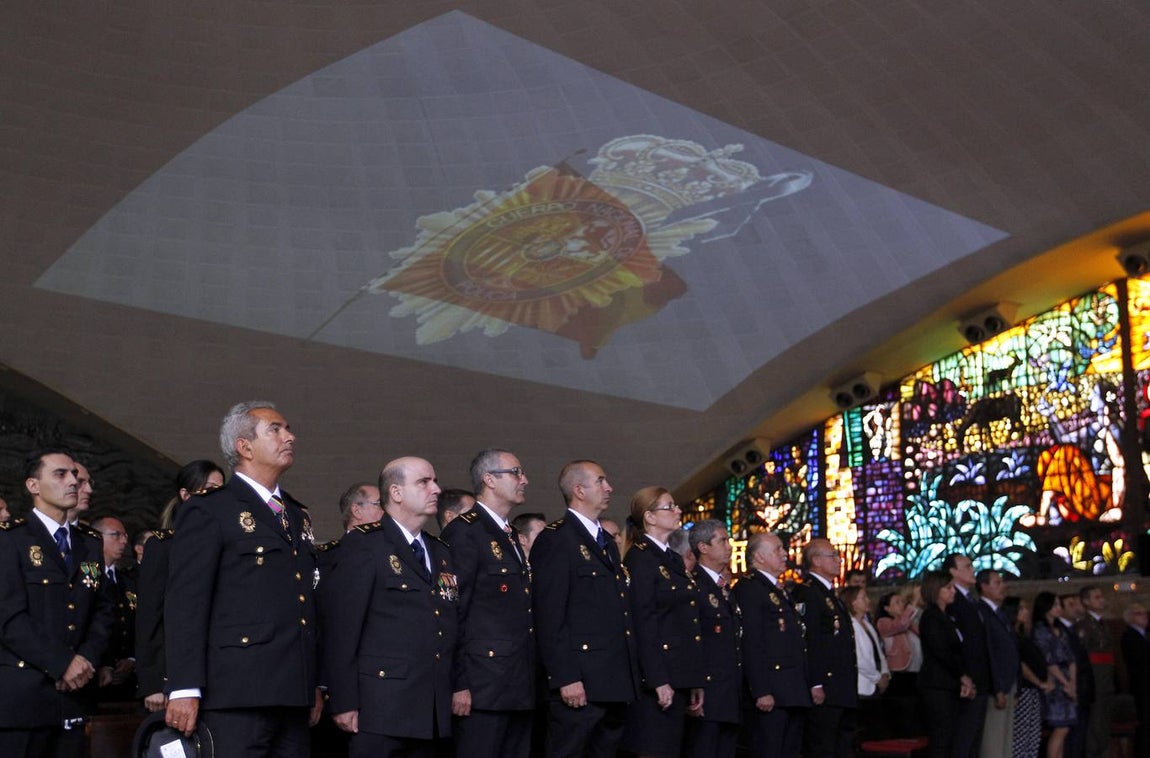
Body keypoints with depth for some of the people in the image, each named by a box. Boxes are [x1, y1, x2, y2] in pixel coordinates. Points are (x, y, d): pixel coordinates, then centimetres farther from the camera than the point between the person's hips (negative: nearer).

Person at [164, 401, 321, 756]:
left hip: (294, 697, 7)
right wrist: (185, 689, -16)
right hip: (237, 696, -6)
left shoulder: (297, 515, 21)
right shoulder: (207, 510, 0)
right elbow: (185, 603, -8)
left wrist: (315, 687, 16)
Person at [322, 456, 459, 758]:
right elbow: (341, 627, -9)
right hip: (382, 707, -6)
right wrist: (344, 702, -14)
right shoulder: (363, 544, -3)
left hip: (434, 711, 6)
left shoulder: (441, 552, 18)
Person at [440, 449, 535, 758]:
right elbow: (454, 613, -14)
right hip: (482, 687, -9)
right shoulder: (463, 531, -8)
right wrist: (459, 684, -17)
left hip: (520, 687, 9)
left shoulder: (511, 535, 19)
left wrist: (529, 681, 16)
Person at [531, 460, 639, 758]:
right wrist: (565, 678, -19)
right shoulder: (555, 539, -7)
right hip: (580, 683, -8)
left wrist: (631, 674, 15)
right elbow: (550, 617, -14)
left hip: (616, 684, 8)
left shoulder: (608, 543, 21)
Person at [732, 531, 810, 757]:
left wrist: (805, 687, 16)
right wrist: (761, 692, -22)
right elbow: (750, 645, -17)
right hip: (771, 694, -9)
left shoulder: (781, 590, 20)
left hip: (795, 693, 9)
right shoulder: (747, 589, -10)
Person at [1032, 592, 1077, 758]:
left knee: (1062, 729, 3)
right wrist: (1066, 683, -8)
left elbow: (1070, 658, 12)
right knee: (1060, 729, -11)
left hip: (1066, 683, 7)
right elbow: (1049, 661, -10)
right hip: (1053, 682, -7)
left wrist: (1073, 682, 0)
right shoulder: (1039, 630, -6)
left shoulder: (1060, 630, 17)